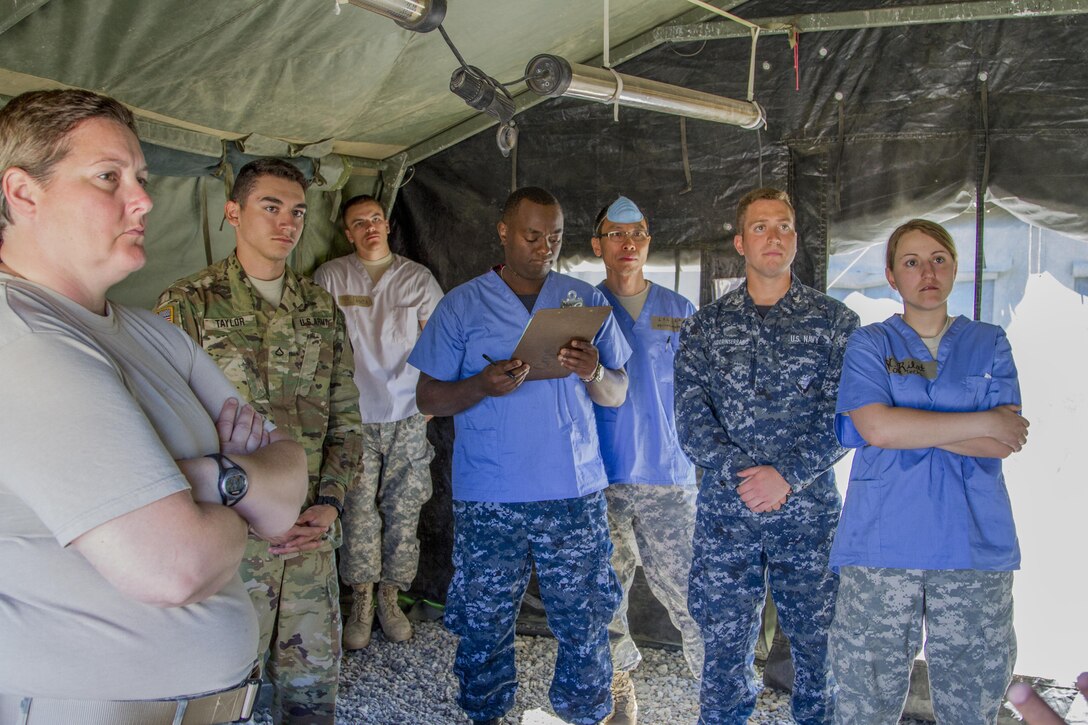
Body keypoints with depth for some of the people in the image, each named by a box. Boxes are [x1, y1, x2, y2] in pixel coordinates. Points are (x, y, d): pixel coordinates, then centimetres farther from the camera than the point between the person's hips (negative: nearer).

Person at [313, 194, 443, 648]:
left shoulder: (417, 278, 8)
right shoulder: (330, 277, 5)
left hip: (407, 417, 1)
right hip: (354, 418, -1)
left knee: (403, 513, 4)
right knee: (359, 513, -1)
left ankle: (389, 599, 20)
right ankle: (362, 605, 13)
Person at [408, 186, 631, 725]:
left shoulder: (586, 300, 9)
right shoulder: (462, 305, 4)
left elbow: (618, 394, 9)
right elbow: (428, 398, 3)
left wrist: (594, 373, -14)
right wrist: (482, 385, -16)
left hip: (574, 490, 1)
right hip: (488, 498, -1)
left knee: (585, 619, 5)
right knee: (484, 620, 8)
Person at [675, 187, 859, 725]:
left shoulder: (836, 321, 3)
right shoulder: (704, 327, 6)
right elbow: (692, 420, -1)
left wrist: (786, 476, -15)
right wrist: (743, 476, -14)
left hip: (810, 511, 0)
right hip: (725, 512, 1)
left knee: (817, 645, 10)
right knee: (725, 649, 7)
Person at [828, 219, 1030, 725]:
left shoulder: (988, 344, 11)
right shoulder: (869, 344, 6)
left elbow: (1005, 443, -2)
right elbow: (876, 427, -12)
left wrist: (907, 427, -9)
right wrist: (983, 423, -8)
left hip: (974, 546, 2)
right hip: (881, 545, -1)